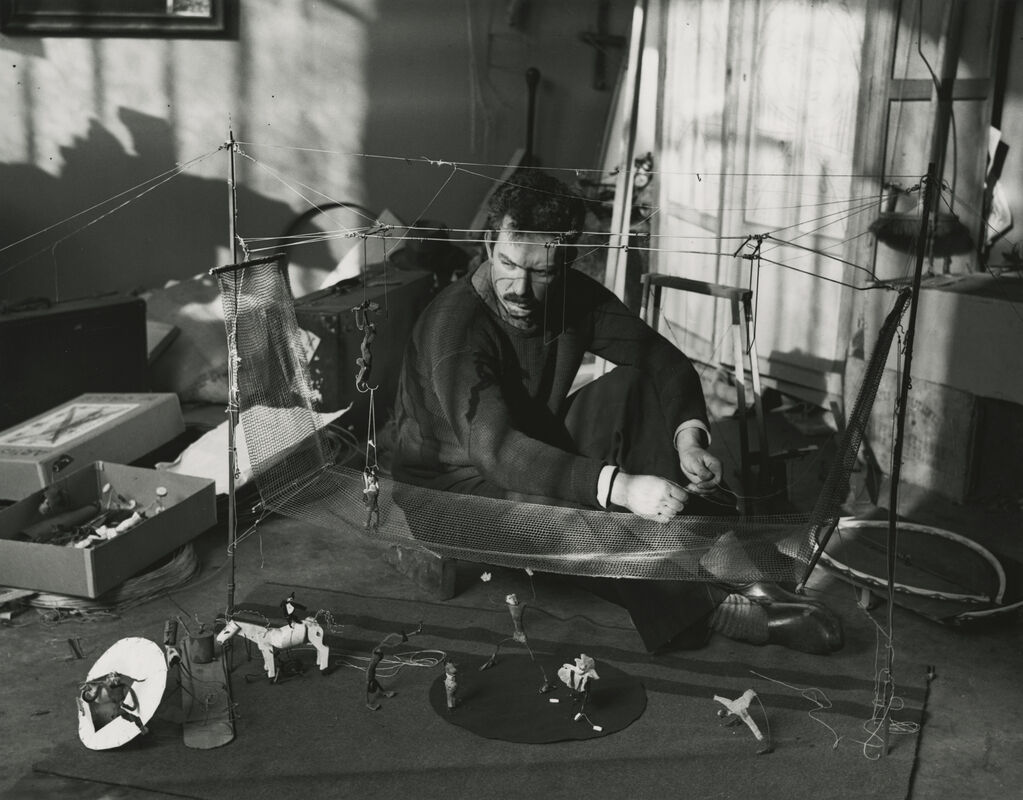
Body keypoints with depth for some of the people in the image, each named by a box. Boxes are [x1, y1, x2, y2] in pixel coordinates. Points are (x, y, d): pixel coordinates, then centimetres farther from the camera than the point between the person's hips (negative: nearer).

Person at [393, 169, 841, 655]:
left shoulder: (573, 296, -8)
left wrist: (689, 439, -25)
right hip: (459, 485, -6)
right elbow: (495, 450, -39)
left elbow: (664, 360, -4)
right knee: (563, 513, -38)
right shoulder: (454, 323, -28)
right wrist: (620, 487, -48)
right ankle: (707, 608, -23)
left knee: (634, 388, -15)